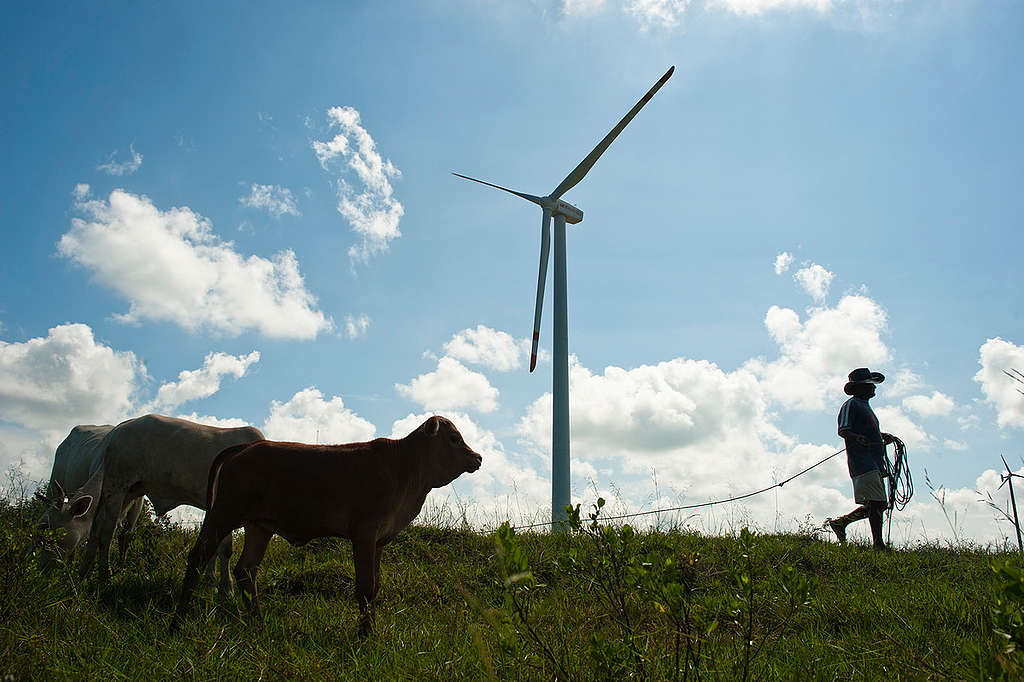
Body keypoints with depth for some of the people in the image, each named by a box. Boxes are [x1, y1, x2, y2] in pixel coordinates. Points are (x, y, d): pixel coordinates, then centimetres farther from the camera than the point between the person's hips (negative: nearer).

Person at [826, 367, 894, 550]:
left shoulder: (865, 406, 25)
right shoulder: (851, 405, -3)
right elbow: (842, 431, -15)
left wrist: (883, 437, 16)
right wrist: (858, 438, -32)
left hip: (874, 463, 10)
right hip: (862, 462, -10)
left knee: (879, 505, 8)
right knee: (876, 503, -13)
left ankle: (840, 522, 18)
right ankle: (878, 545, -10)